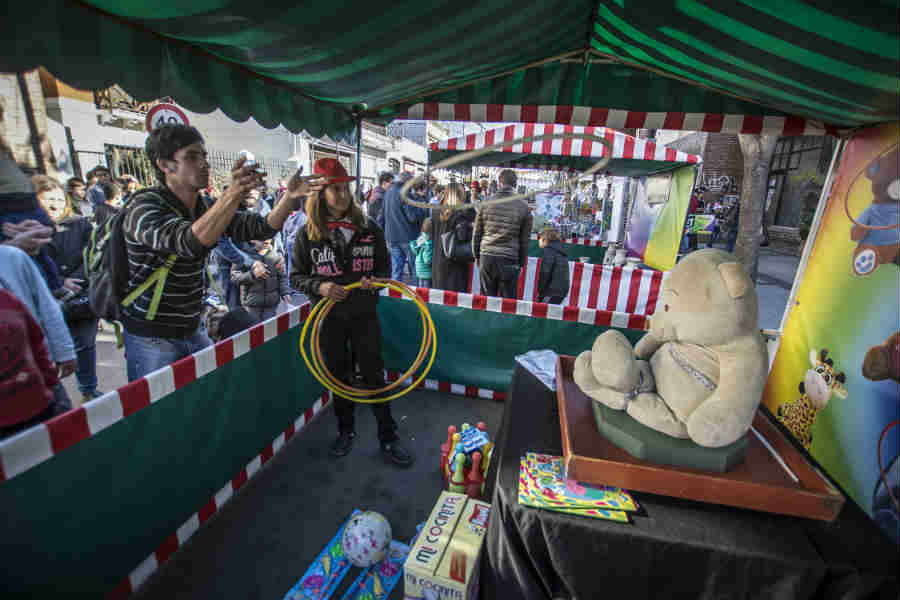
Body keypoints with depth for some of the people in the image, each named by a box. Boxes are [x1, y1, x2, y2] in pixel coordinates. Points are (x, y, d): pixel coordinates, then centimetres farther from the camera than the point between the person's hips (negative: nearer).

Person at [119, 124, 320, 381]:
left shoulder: (206, 208, 4)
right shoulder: (144, 206, -18)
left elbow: (262, 228, -2)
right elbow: (189, 242, -38)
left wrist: (291, 196, -20)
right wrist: (233, 194, -50)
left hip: (192, 330, 7)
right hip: (151, 337, -6)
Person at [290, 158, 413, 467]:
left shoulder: (369, 229, -3)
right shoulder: (307, 235, -5)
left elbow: (384, 267, 6)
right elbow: (297, 276, 2)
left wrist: (374, 281, -15)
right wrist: (319, 287, -18)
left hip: (365, 316, 0)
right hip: (329, 317, 1)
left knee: (374, 376, 6)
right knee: (339, 377, 16)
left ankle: (388, 437, 22)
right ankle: (345, 430, 38)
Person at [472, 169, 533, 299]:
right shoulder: (523, 207, -1)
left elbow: (476, 234, 7)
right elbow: (524, 240, 3)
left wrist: (477, 256, 18)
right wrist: (521, 263, 14)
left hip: (486, 257, 2)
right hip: (509, 260, -2)